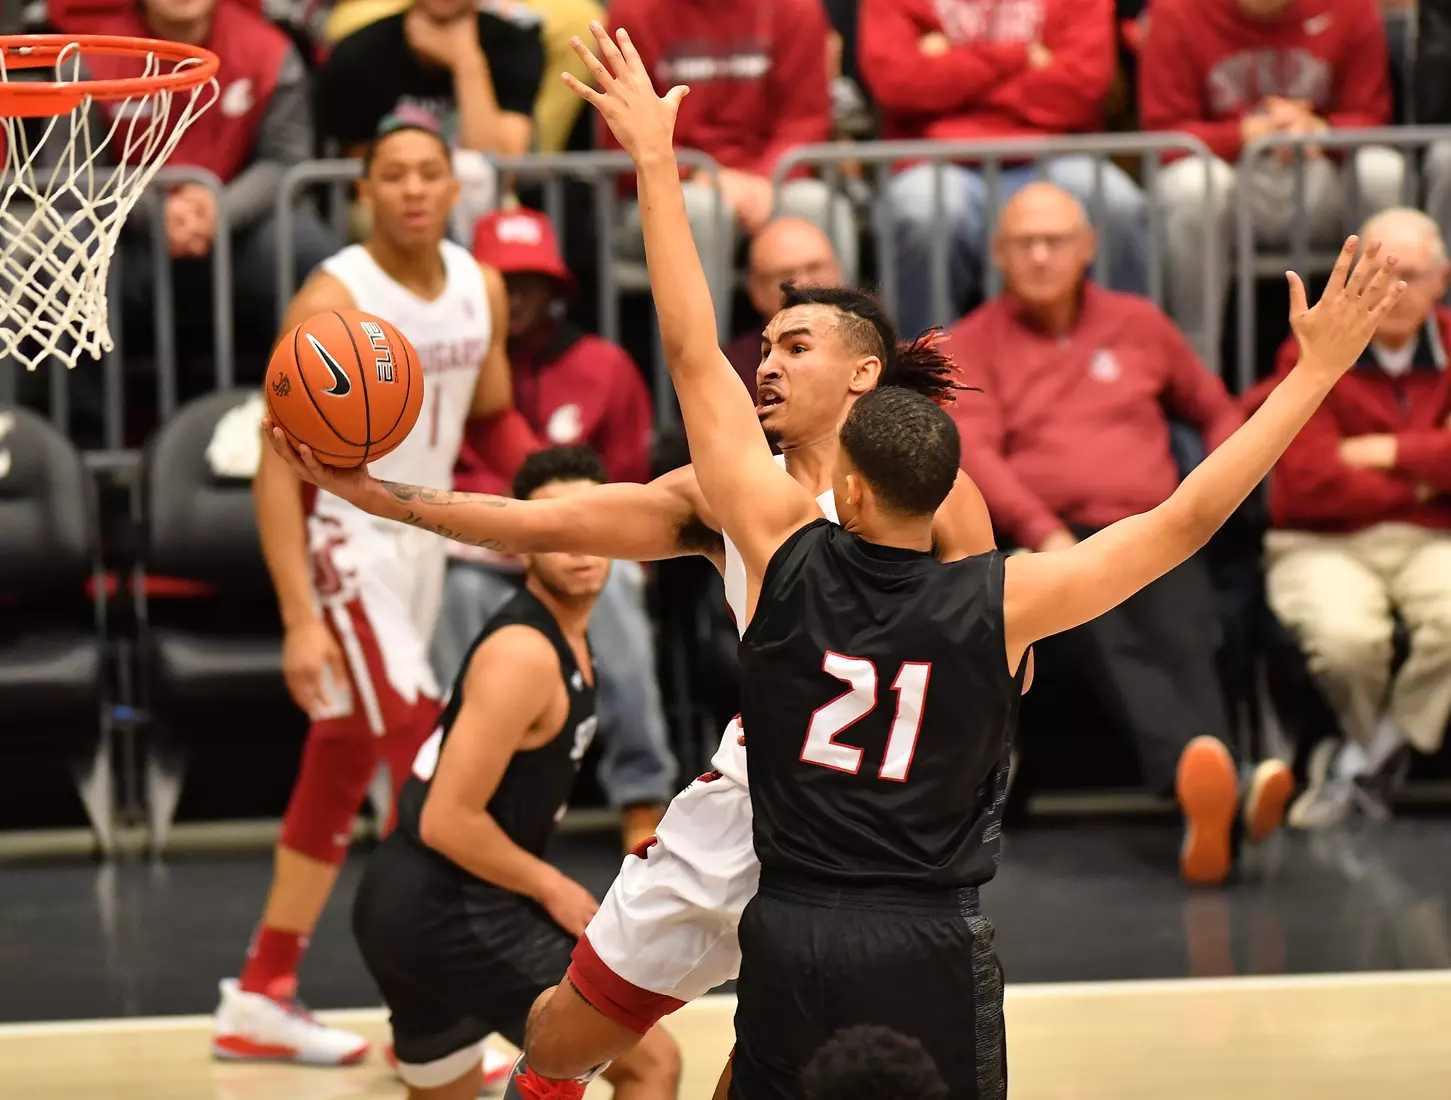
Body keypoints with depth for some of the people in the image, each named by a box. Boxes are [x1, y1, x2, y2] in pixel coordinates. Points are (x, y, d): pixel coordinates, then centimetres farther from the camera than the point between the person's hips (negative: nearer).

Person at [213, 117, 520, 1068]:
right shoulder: (334, 301, -18)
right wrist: (301, 620, -25)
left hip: (425, 539, 8)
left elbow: (494, 414, 17)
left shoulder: (481, 290, 2)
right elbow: (277, 469, -19)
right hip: (347, 544, -8)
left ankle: (261, 999, 23)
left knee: (342, 771, 13)